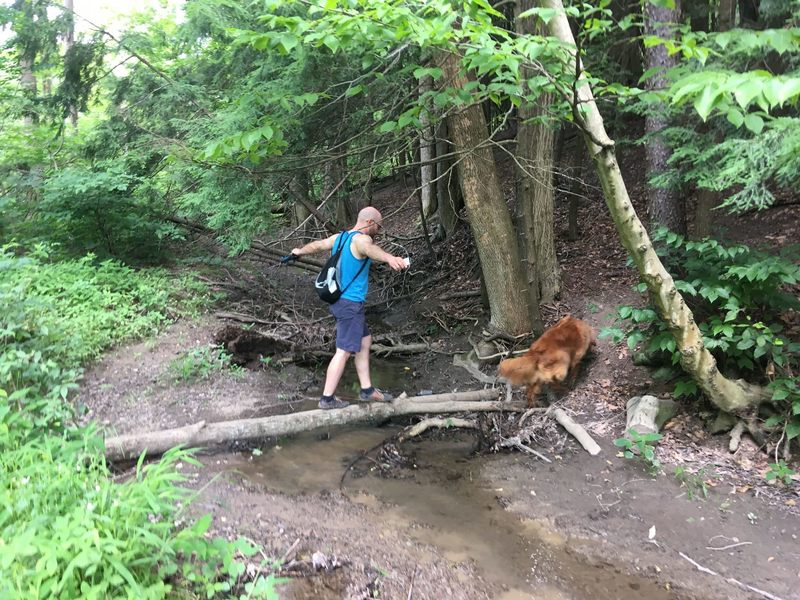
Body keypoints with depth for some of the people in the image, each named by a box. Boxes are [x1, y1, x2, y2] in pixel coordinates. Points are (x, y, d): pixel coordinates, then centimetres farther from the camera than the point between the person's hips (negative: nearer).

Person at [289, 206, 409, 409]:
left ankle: (367, 390, 21)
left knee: (365, 341, 16)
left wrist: (299, 251, 50)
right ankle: (327, 398, -1)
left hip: (340, 299, 10)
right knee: (344, 351, -6)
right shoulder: (360, 239, -16)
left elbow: (317, 245, 29)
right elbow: (369, 249, -41)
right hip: (350, 303, -10)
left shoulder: (339, 237, 12)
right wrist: (389, 258, -62)